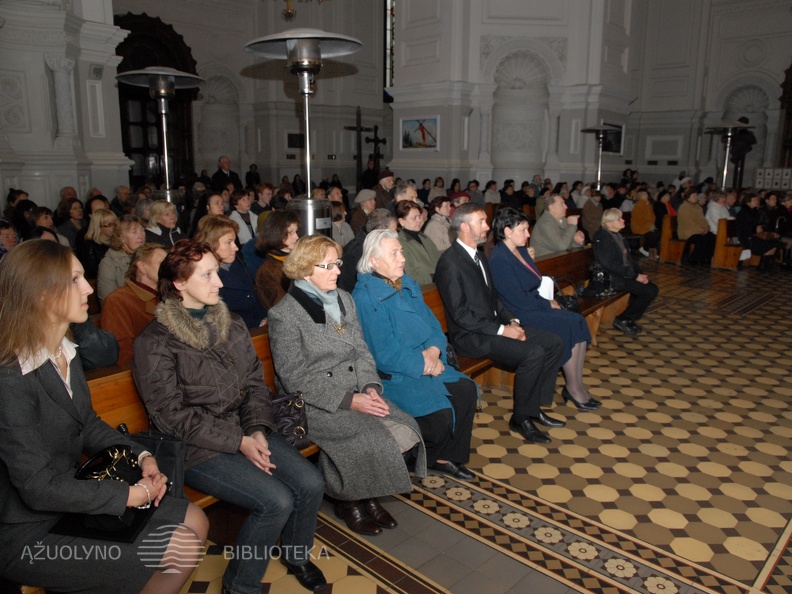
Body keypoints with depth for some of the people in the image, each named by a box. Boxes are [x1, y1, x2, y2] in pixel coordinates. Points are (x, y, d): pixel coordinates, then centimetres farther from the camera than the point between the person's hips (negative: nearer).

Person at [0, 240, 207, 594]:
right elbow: (39, 488, -25)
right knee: (184, 551, -10)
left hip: (72, 495, 8)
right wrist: (133, 494, -18)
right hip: (29, 537, -8)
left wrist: (142, 456, -4)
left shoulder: (65, 352, 1)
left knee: (195, 521, 5)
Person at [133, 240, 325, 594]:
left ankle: (296, 556, 20)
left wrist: (258, 429, -10)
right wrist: (238, 442, -18)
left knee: (311, 484, -11)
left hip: (246, 429, 6)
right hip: (197, 447, -6)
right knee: (276, 501, -22)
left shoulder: (231, 325, 8)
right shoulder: (155, 342, -10)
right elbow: (172, 415, -14)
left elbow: (255, 382, 8)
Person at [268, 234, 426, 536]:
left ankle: (368, 494, 11)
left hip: (357, 393, 6)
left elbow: (362, 351, 12)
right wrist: (348, 400, -20)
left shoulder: (344, 299, 11)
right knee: (370, 442, -25)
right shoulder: (284, 315, -10)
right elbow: (295, 379, -14)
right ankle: (348, 501, 6)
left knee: (405, 431, -14)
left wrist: (370, 386, -8)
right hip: (313, 403, -6)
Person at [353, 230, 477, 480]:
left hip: (426, 364, 8)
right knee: (440, 413, -23)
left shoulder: (408, 285, 10)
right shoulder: (365, 298, -16)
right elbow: (386, 354, -19)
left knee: (466, 389, -10)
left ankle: (446, 457, 7)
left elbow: (433, 325, 11)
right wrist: (426, 365, -15)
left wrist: (434, 350, -11)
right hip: (391, 375, -8)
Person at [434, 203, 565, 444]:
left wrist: (512, 320, 2)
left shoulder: (480, 255, 14)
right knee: (534, 353, -25)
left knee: (554, 343, 2)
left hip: (494, 326, 10)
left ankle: (534, 406, 11)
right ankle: (520, 418, -7)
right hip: (471, 336, -9)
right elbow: (460, 314, -20)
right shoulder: (450, 262, -16)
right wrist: (501, 330, -19)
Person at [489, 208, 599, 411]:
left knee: (579, 321, -10)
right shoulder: (499, 260, -18)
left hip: (536, 306, 9)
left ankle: (578, 385, -6)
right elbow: (519, 300, -20)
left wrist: (550, 300, -1)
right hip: (521, 316, -9)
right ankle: (573, 388, -2)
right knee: (570, 326, -18)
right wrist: (548, 304, -8)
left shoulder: (521, 251, 10)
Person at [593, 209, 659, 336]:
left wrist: (640, 273, 2)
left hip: (624, 274, 9)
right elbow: (611, 265, -22)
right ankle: (622, 320, -2)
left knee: (652, 287, 0)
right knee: (650, 291, -15)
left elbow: (627, 258, 17)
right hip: (611, 278, -9)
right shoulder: (603, 238, -16)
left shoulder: (617, 235, 13)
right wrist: (635, 276, -19)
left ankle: (629, 319, 9)